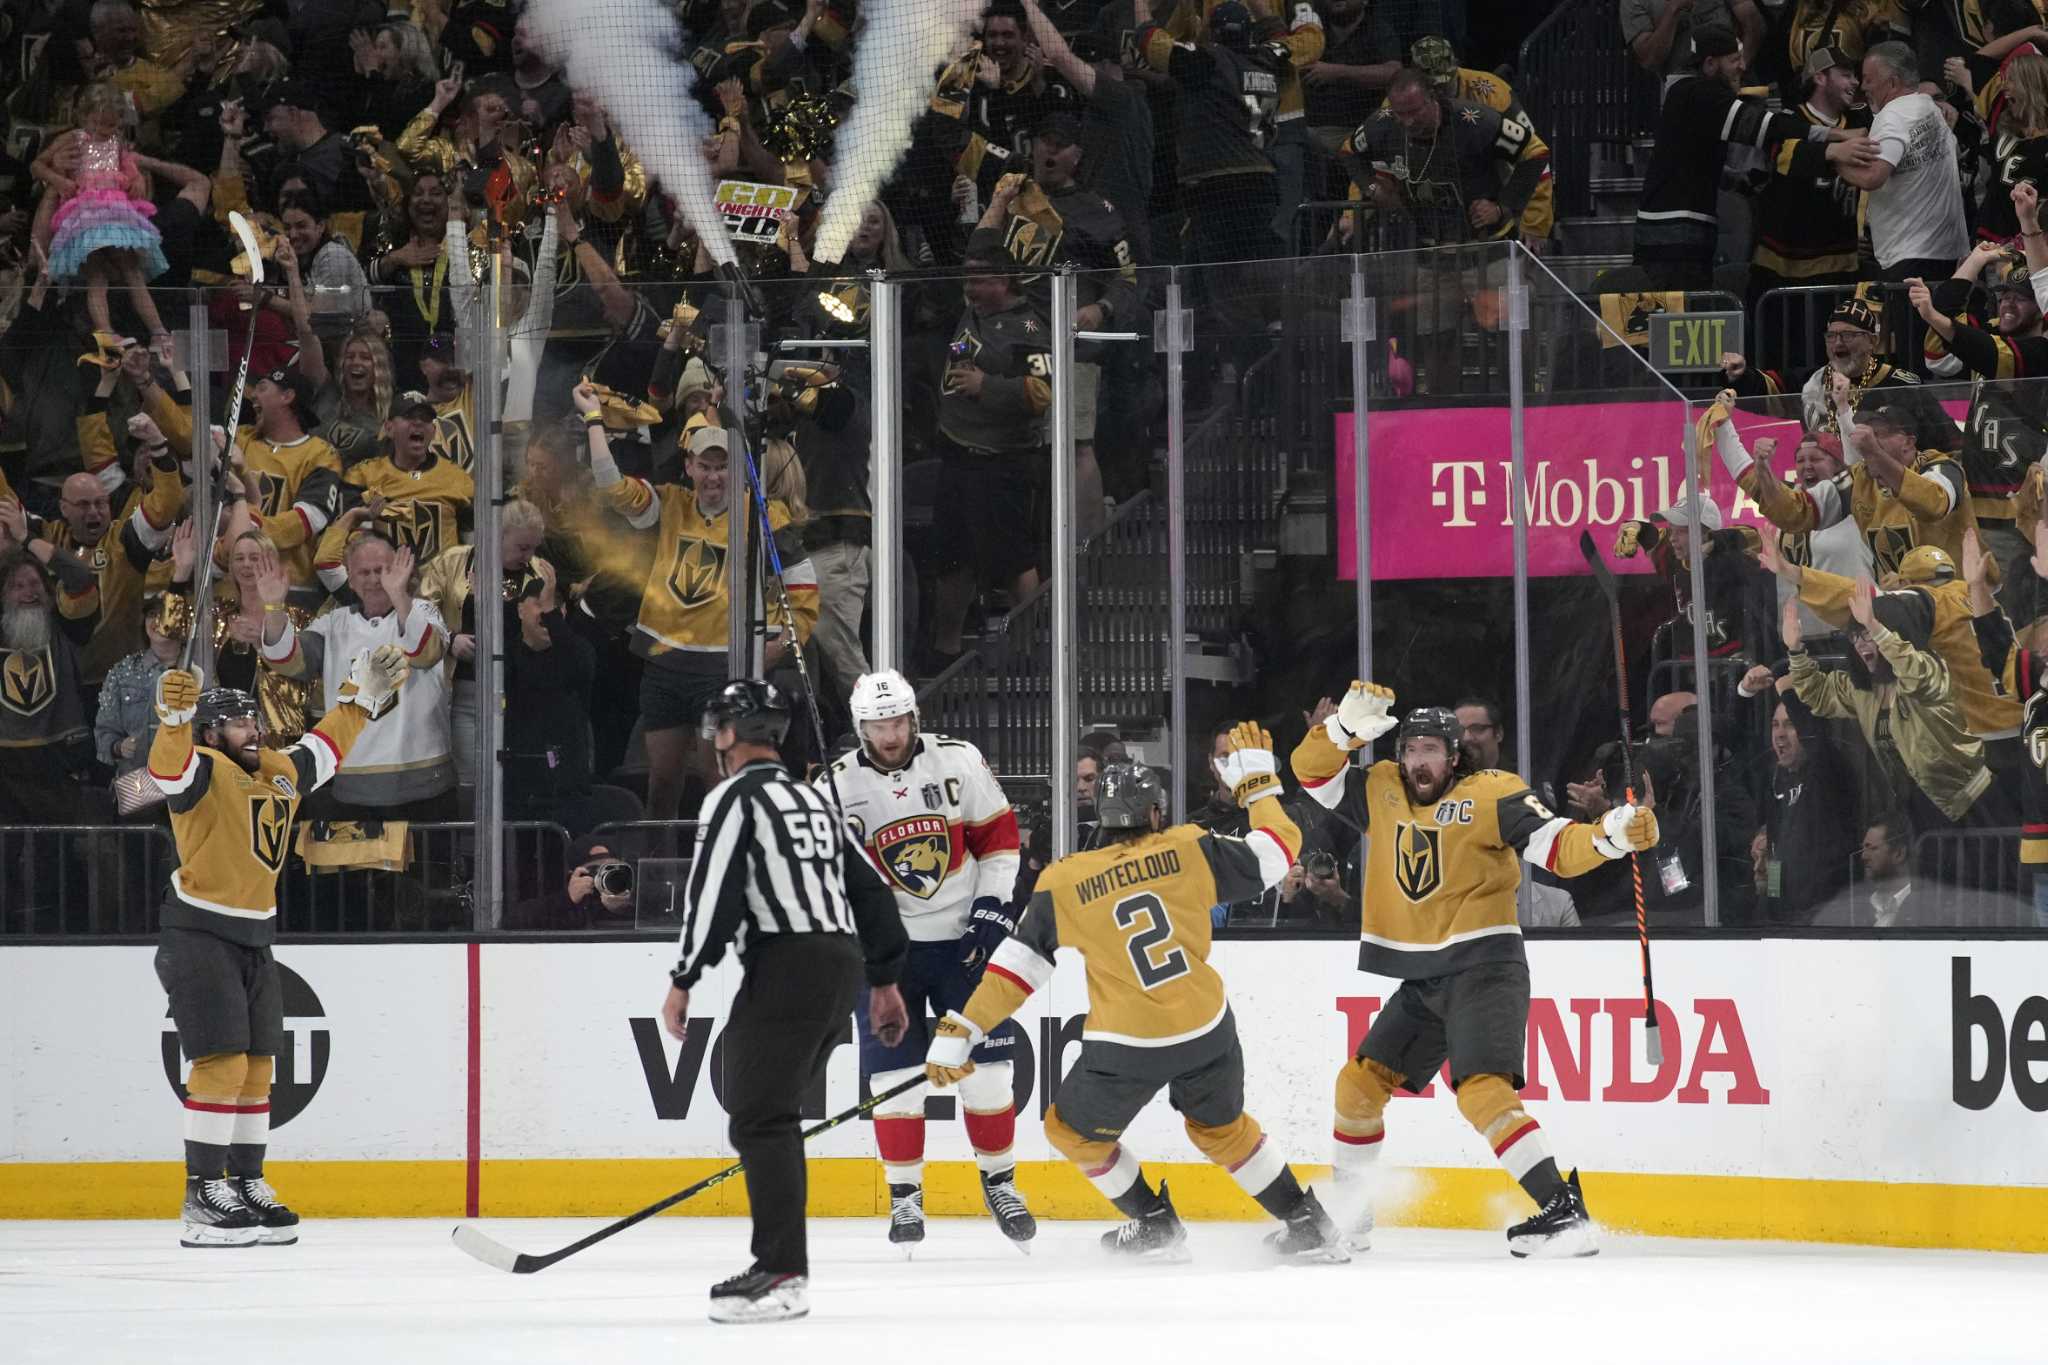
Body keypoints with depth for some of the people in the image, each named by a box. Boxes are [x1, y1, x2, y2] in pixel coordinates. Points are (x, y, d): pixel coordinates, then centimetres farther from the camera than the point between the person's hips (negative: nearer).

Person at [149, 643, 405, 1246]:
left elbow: (324, 749, 30)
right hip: (199, 939, -8)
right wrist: (174, 715, -53)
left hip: (254, 940, 8)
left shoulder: (279, 772, 11)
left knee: (256, 1068, 11)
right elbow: (169, 765, -35)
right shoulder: (204, 770, -13)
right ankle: (203, 1196, -11)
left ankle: (246, 1185, 20)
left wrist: (363, 696, 31)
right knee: (222, 1064, -13)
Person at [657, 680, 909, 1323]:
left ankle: (781, 1275, -20)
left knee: (759, 1118, -11)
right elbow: (869, 889, 22)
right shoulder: (815, 799, 23)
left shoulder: (735, 797, -4)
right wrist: (885, 979, 25)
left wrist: (683, 982, -10)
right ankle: (781, 1263, 15)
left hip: (785, 965, -9)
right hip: (840, 965, 9)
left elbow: (713, 892, -13)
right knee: (771, 1114, 16)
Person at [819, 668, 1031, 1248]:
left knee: (986, 1065, 2)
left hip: (964, 938, 0)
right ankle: (905, 1196, 7)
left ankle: (1000, 1184, 18)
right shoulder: (837, 787, -6)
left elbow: (998, 836, 2)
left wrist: (992, 911, -4)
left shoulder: (959, 761, -5)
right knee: (894, 1075, -5)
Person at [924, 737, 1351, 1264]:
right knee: (1223, 1128, 29)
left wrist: (958, 1034, 3)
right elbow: (1274, 853, 7)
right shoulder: (1189, 850, -1)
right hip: (1208, 1030, 3)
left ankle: (1155, 1225, 23)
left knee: (1073, 1131, 23)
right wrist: (1257, 777, 21)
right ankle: (1307, 1226, 29)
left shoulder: (1064, 883, -2)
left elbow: (1019, 967, -1)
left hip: (1128, 1049, -3)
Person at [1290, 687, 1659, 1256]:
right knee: (1361, 1081, 12)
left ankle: (1561, 1212, -29)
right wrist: (1348, 727, -12)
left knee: (1482, 1091, -24)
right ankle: (1344, 1213, 30)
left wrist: (1611, 836, -35)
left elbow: (1558, 847, -16)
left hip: (1483, 967, -7)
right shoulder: (1383, 792, 9)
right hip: (1423, 980, 7)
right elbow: (1312, 770, 6)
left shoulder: (1489, 795, -9)